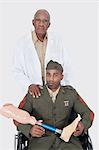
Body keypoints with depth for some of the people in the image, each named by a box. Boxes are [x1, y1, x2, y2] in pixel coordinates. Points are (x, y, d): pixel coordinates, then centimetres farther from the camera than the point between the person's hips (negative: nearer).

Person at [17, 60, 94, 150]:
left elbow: (88, 113, 13)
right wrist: (30, 130, -19)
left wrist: (82, 125, -11)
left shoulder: (70, 93, 7)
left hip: (65, 137, 2)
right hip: (41, 139, -1)